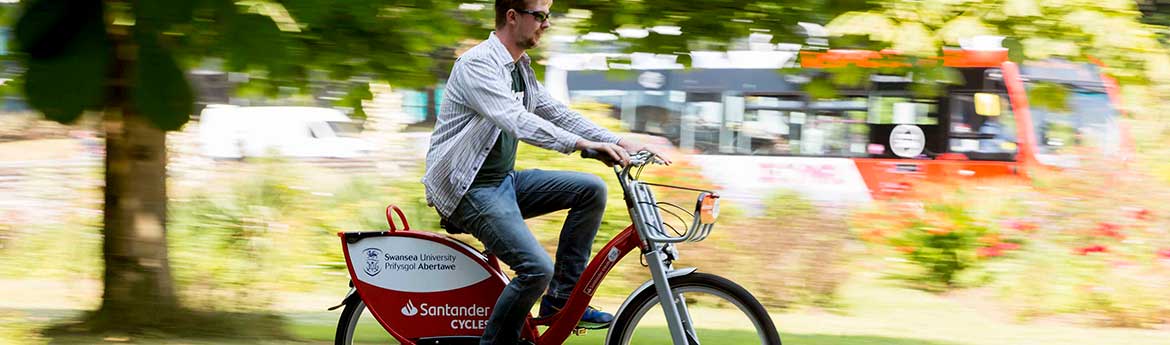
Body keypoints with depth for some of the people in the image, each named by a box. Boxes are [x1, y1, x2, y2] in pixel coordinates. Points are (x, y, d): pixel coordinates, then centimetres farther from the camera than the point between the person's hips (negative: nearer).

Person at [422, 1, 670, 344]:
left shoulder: (521, 69, 12)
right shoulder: (477, 65, -18)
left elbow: (555, 112, 13)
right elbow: (517, 122, -31)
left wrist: (618, 142, 0)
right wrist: (583, 143, -40)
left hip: (504, 180, 9)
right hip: (468, 190, -9)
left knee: (591, 189, -3)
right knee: (537, 268, -25)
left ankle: (561, 299, 3)